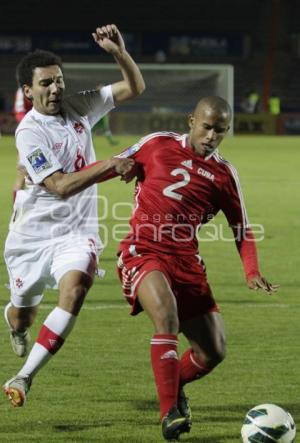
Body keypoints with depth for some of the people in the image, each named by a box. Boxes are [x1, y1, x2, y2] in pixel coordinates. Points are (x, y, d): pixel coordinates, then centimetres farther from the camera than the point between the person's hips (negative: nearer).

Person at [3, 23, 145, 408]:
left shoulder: (78, 108, -1)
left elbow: (134, 88, 3)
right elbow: (61, 186, -24)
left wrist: (118, 52, -14)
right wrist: (109, 166, -30)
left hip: (76, 231, 3)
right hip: (33, 233, -2)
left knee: (75, 287, -27)